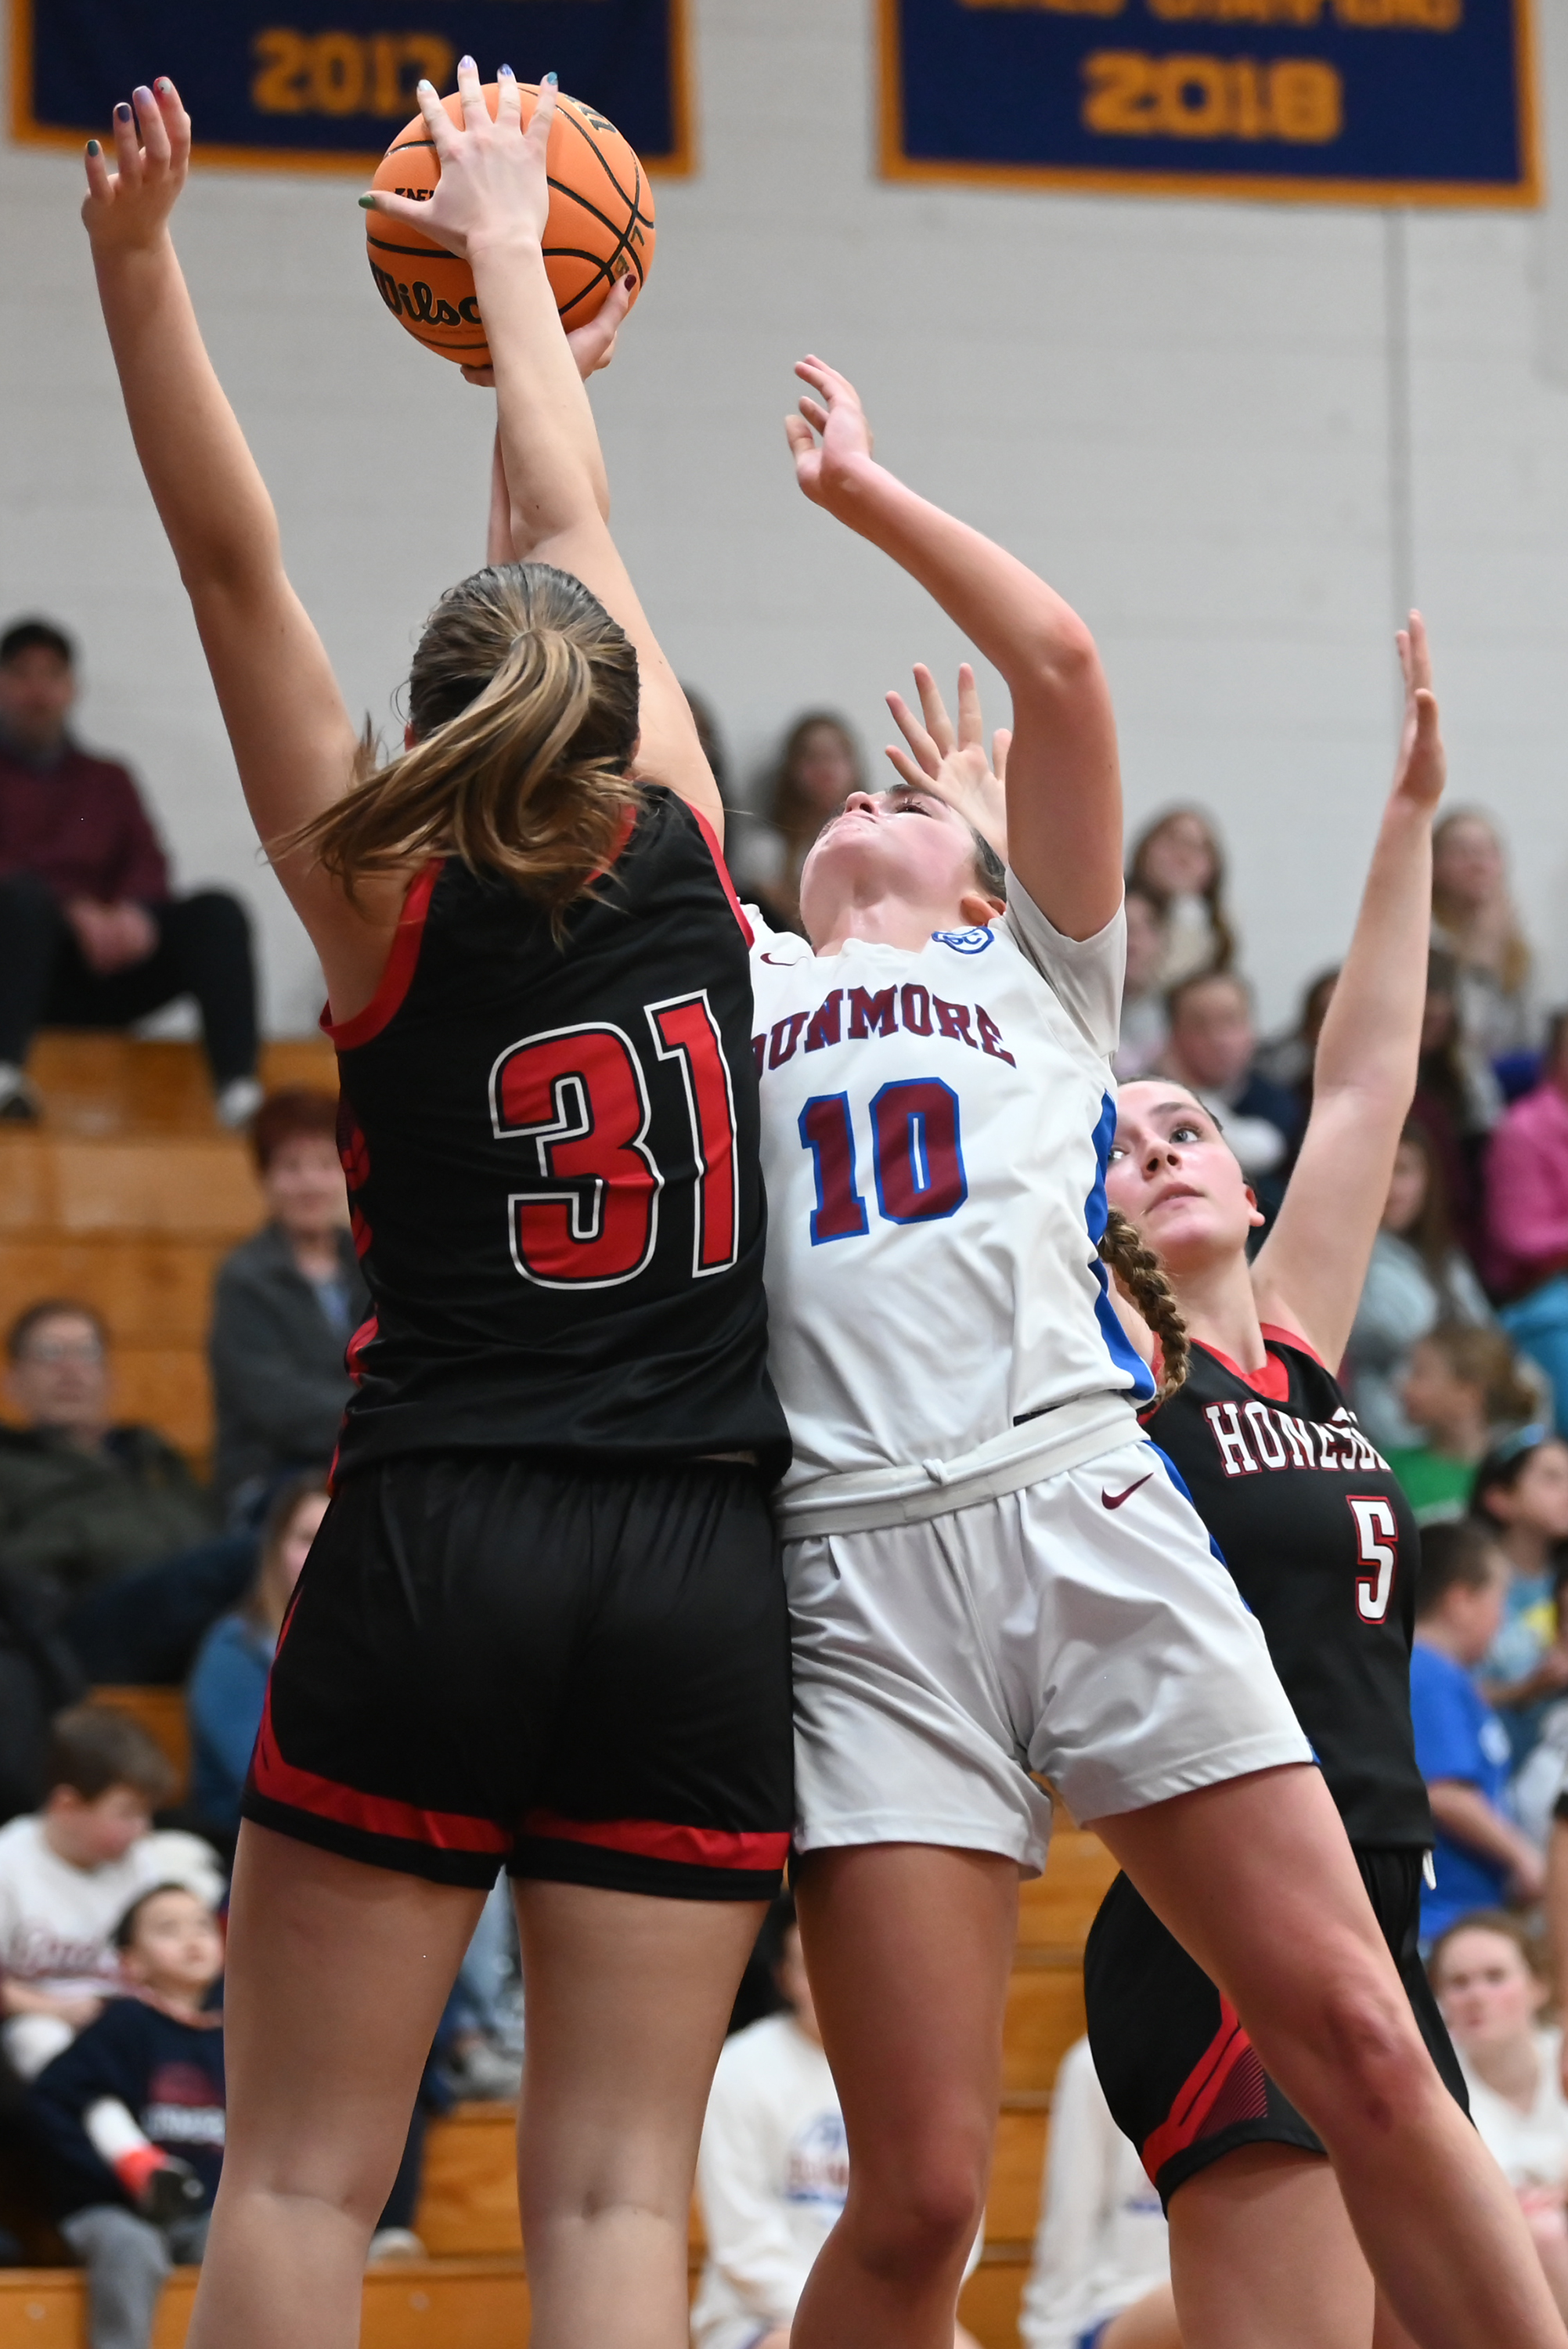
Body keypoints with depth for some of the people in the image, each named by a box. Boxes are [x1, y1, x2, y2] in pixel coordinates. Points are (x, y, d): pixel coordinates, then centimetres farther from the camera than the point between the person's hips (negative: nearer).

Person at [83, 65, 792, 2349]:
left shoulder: (393, 912, 0)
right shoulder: (683, 863, 6)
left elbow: (237, 565, -5)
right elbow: (575, 539, 18)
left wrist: (137, 261, -7)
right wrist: (507, 239, 29)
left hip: (433, 1555, -2)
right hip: (702, 1579, 2)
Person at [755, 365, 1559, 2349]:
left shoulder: (1033, 971, 25)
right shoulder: (735, 984, 27)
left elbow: (1059, 665, 12)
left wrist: (857, 489, 21)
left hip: (1085, 1506, 0)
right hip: (863, 1567, 0)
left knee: (1361, 2053, -8)